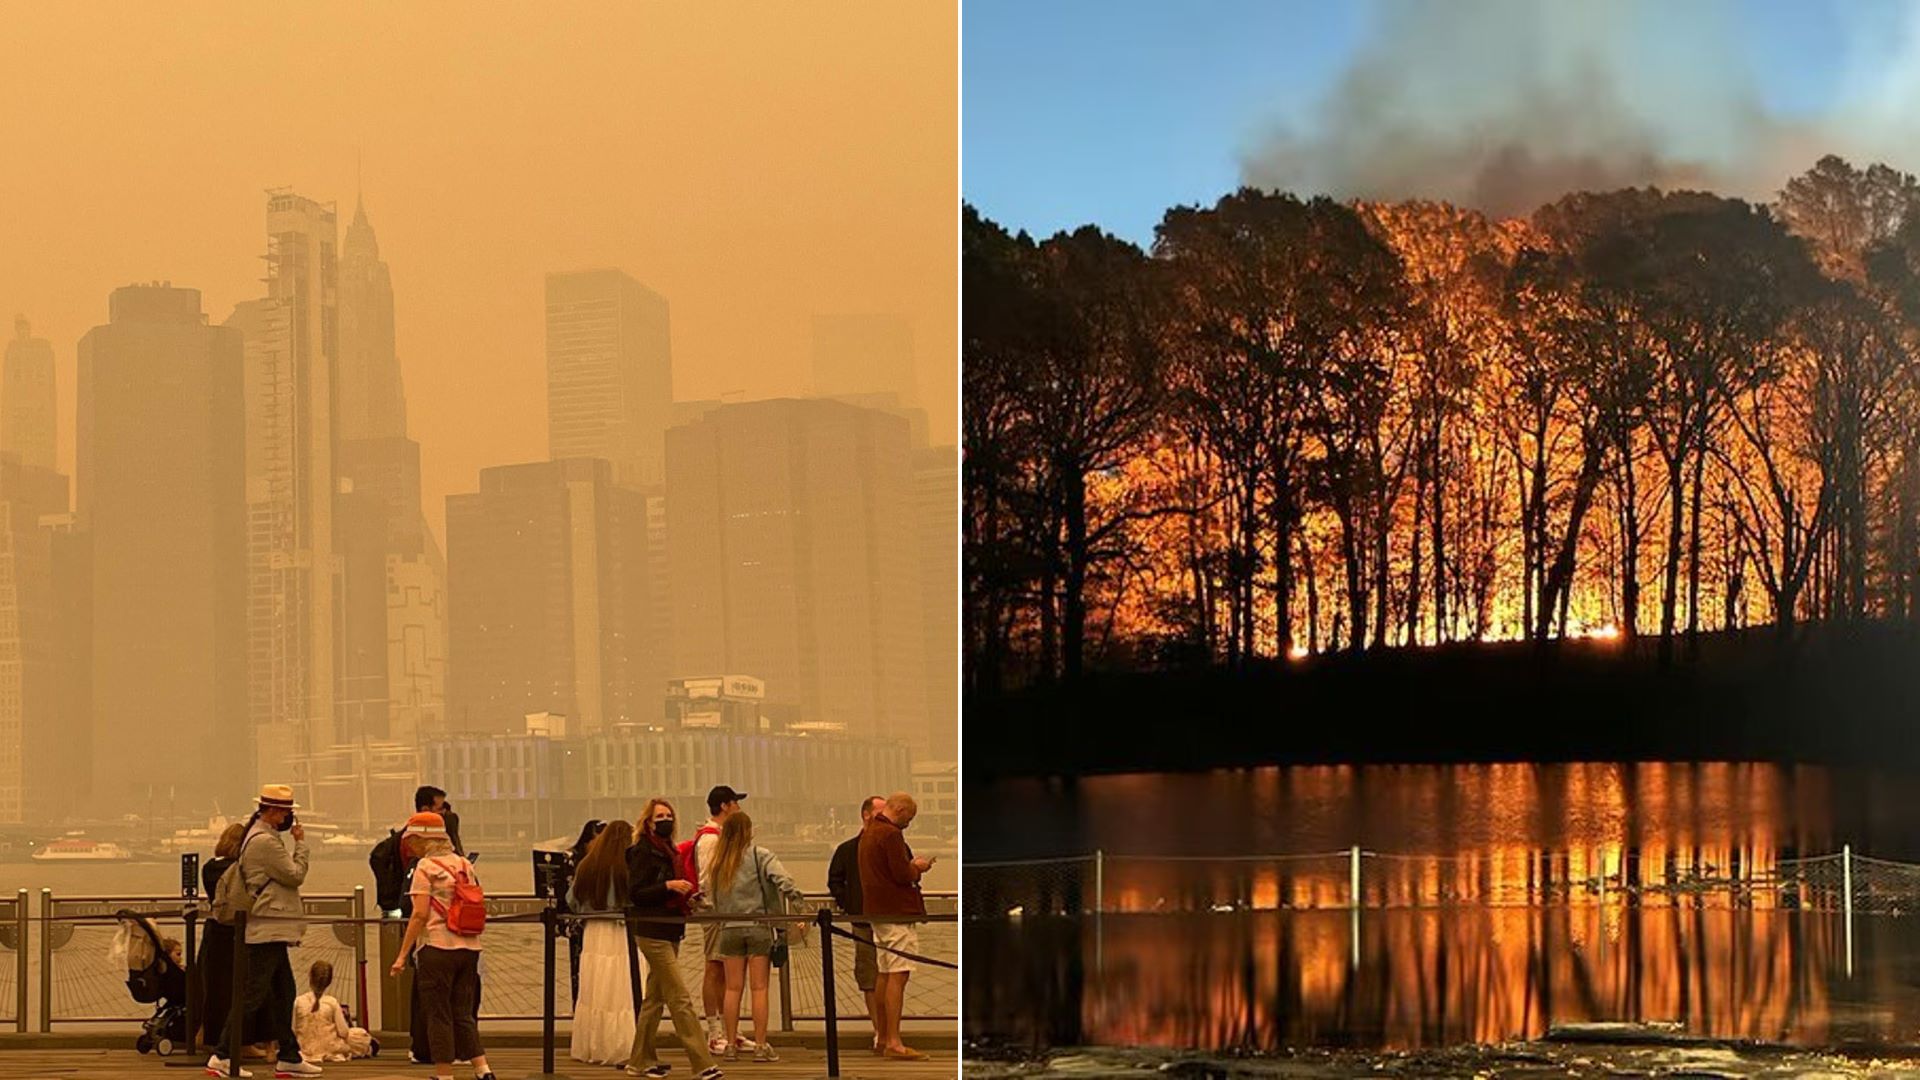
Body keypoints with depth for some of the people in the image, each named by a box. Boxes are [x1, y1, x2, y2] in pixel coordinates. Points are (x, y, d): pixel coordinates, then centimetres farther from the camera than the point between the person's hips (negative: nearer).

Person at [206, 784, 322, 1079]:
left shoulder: (259, 836, 17)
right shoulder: (265, 841, -17)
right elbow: (295, 875, -13)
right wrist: (300, 843, -5)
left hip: (270, 932, 11)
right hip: (268, 930, -11)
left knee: (283, 993, 14)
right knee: (253, 993, -9)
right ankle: (222, 1056, -9)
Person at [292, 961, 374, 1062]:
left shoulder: (298, 1001, -10)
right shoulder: (332, 1002, -13)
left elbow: (293, 1030, -5)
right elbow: (343, 1032, -11)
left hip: (306, 1049, 2)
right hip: (329, 1049, -2)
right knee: (360, 1034, 23)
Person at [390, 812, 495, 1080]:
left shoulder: (426, 866, -6)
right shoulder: (465, 865, 12)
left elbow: (420, 915, -13)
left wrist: (403, 955, -11)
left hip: (437, 947, -6)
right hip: (469, 948, 6)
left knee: (439, 1016, 2)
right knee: (464, 1015, 12)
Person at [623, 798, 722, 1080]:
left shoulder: (668, 852, 16)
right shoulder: (643, 852, -11)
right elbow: (635, 894, -16)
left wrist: (687, 898, 8)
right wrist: (668, 886, -24)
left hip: (669, 932, 9)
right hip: (653, 933, -9)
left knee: (655, 999, 13)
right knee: (680, 999, -10)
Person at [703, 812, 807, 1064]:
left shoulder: (717, 862, 8)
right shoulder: (760, 856, -6)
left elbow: (706, 891, 10)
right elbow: (784, 881, -17)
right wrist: (800, 907, -16)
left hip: (729, 929, 3)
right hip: (758, 927, -3)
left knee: (733, 988, 8)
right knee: (759, 987, -1)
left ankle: (731, 1044, 10)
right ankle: (760, 1046, -1)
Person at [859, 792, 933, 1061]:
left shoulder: (868, 833, 16)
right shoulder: (891, 834, -15)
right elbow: (902, 874, -19)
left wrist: (910, 866, 15)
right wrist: (917, 868, 0)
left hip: (876, 911, 10)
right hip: (897, 911, -10)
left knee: (884, 975, 15)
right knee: (898, 976, -12)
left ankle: (882, 1037, 21)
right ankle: (893, 1043, -16)